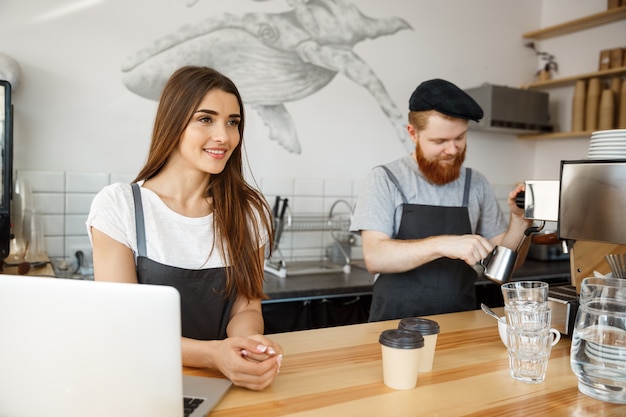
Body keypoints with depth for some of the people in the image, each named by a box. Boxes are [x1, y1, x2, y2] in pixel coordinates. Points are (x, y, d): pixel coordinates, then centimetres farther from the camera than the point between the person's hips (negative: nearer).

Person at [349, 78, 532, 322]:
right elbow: (374, 257, -15)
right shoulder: (385, 179, -3)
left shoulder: (476, 184, 7)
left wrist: (519, 220, -6)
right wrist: (442, 244, -25)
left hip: (460, 323, 3)